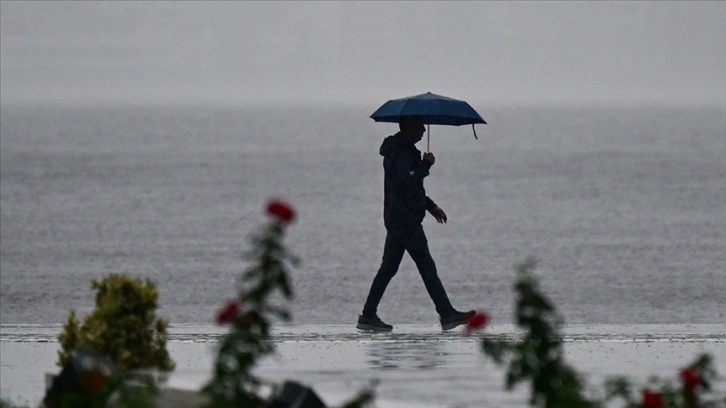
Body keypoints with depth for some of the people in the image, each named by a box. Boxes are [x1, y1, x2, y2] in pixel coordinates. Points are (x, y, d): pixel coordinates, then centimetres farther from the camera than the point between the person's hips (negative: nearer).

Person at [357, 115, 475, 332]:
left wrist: (430, 206, 26)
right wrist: (426, 165, -15)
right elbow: (409, 180, -27)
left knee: (388, 268, 11)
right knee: (427, 267, -7)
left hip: (396, 218, 11)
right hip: (406, 220, -11)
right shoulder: (401, 153, -15)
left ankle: (368, 315, 11)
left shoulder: (403, 150, 19)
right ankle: (447, 314, -6)